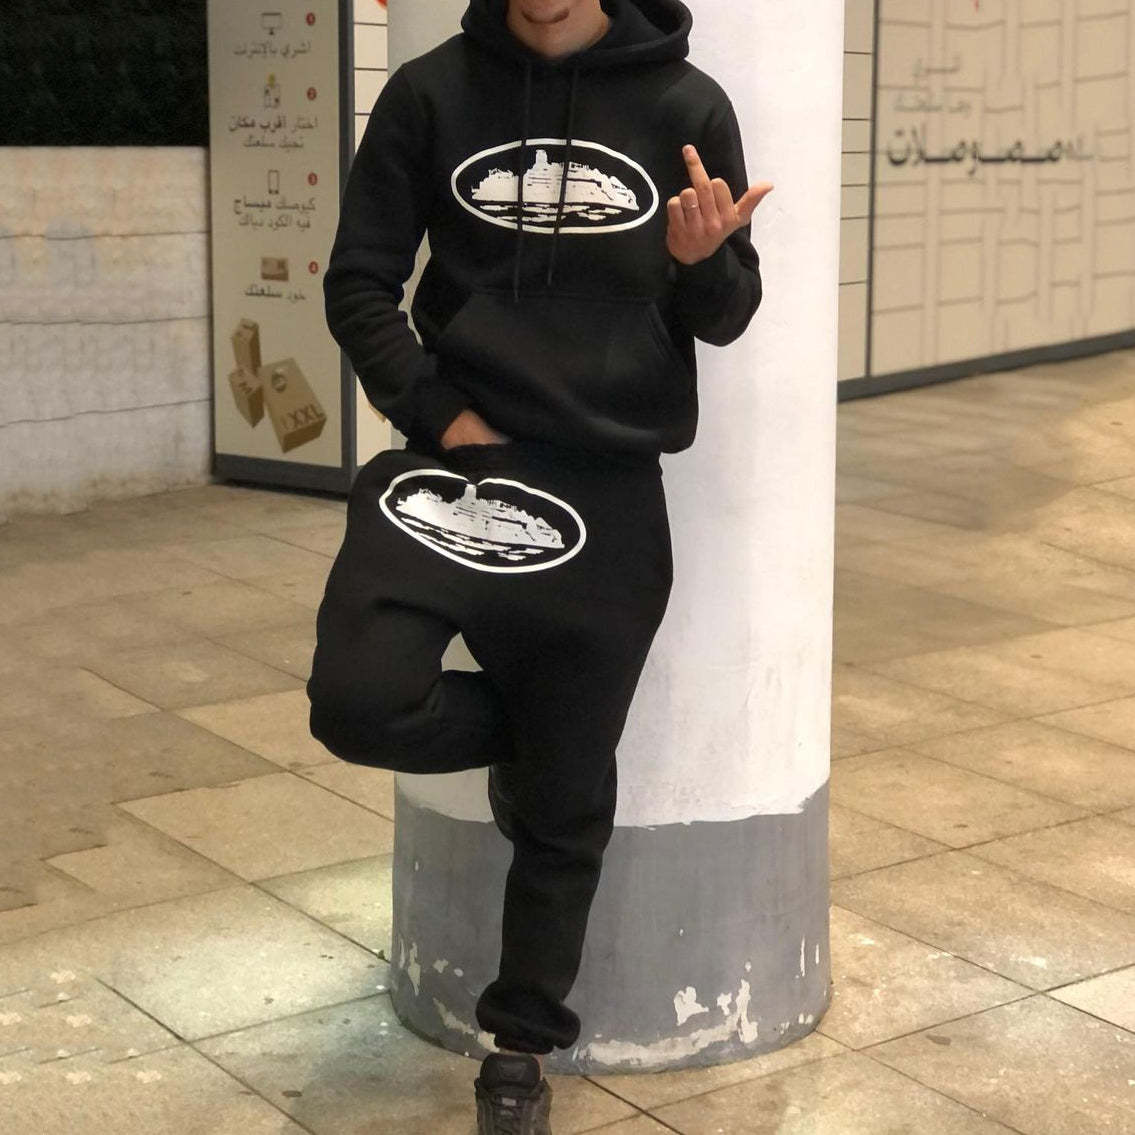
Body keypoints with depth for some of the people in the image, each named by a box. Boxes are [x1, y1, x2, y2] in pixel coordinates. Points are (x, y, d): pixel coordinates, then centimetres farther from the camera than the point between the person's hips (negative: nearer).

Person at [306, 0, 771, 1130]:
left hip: (612, 486, 0)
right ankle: (528, 725, 13)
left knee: (567, 801, 7)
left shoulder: (685, 104, -1)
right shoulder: (432, 92, -1)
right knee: (359, 702, -22)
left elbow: (727, 316, 5)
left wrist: (703, 263, -18)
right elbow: (359, 281, 4)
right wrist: (436, 413, -8)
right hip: (462, 456, 0)